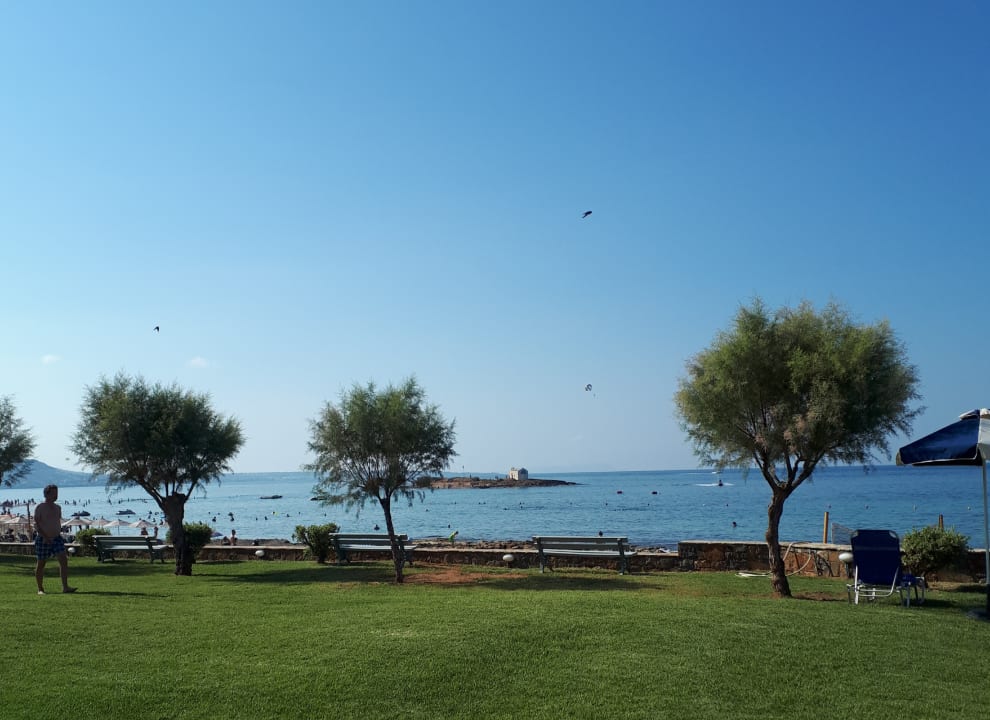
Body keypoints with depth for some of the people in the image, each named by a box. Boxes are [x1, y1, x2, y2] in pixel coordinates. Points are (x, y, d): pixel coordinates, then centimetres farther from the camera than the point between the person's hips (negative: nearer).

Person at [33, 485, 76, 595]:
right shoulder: (40, 507, -7)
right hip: (43, 539, -5)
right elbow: (36, 524, -13)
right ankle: (40, 589, 18)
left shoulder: (57, 508, 12)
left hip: (57, 538, 5)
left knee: (63, 560, -12)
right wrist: (45, 537, -22)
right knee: (41, 564, 5)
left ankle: (65, 587, -16)